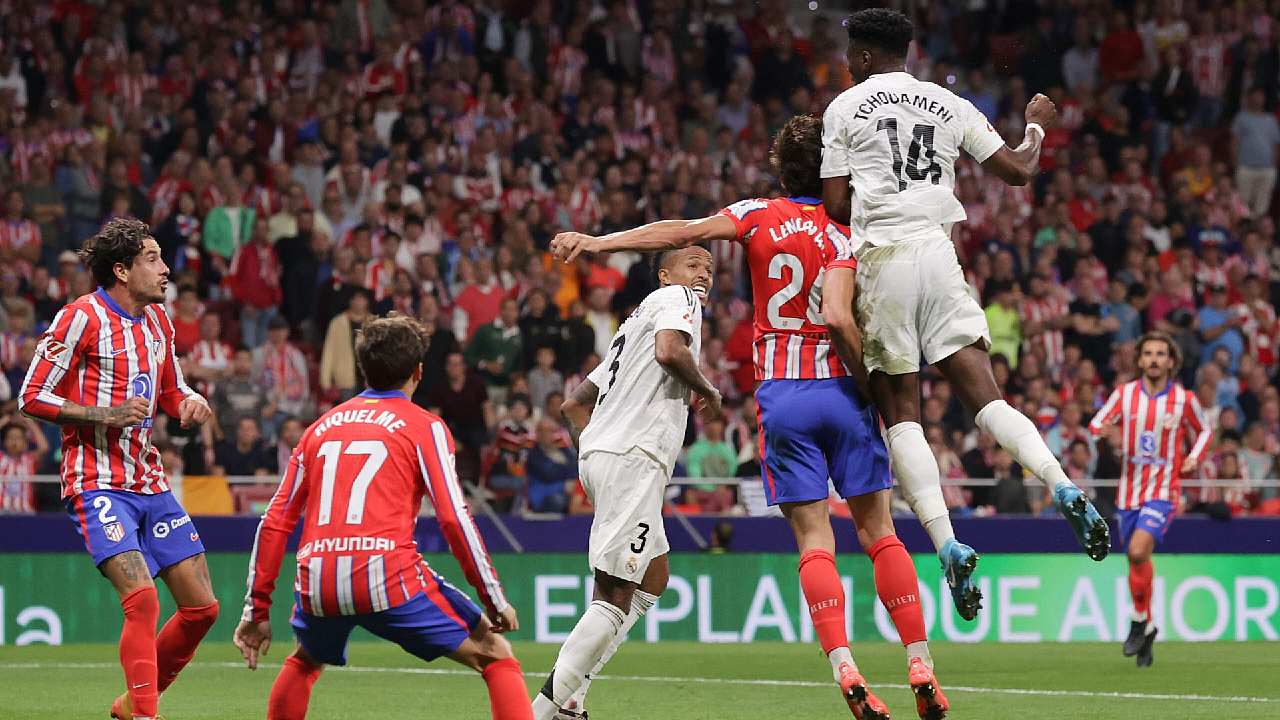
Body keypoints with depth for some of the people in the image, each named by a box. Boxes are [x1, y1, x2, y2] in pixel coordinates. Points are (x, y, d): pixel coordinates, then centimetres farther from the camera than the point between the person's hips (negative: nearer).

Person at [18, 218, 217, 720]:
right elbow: (33, 398, -9)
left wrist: (191, 403, 4)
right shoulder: (82, 318, -10)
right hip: (97, 485, -8)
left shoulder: (157, 319, 13)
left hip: (151, 484, 8)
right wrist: (107, 415, -18)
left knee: (202, 607, 4)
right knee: (142, 599, -24)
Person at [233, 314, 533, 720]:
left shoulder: (321, 427, 21)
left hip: (318, 586, 5)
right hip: (390, 578, -4)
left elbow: (274, 523, 19)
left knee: (305, 662, 36)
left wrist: (256, 611, 23)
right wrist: (496, 601, 3)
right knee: (496, 655, 7)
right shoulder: (424, 427, 8)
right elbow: (454, 519, -3)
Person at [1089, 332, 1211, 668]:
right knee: (1136, 558, 8)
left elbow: (1204, 430, 15)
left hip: (1163, 491, -3)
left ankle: (1140, 621, -5)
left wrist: (1194, 458, -3)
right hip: (1129, 490, 3)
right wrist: (1107, 434, -18)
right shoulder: (1124, 394, 2)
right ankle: (1147, 630, 24)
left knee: (1138, 551, -23)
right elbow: (1096, 425, 6)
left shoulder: (1184, 399, -1)